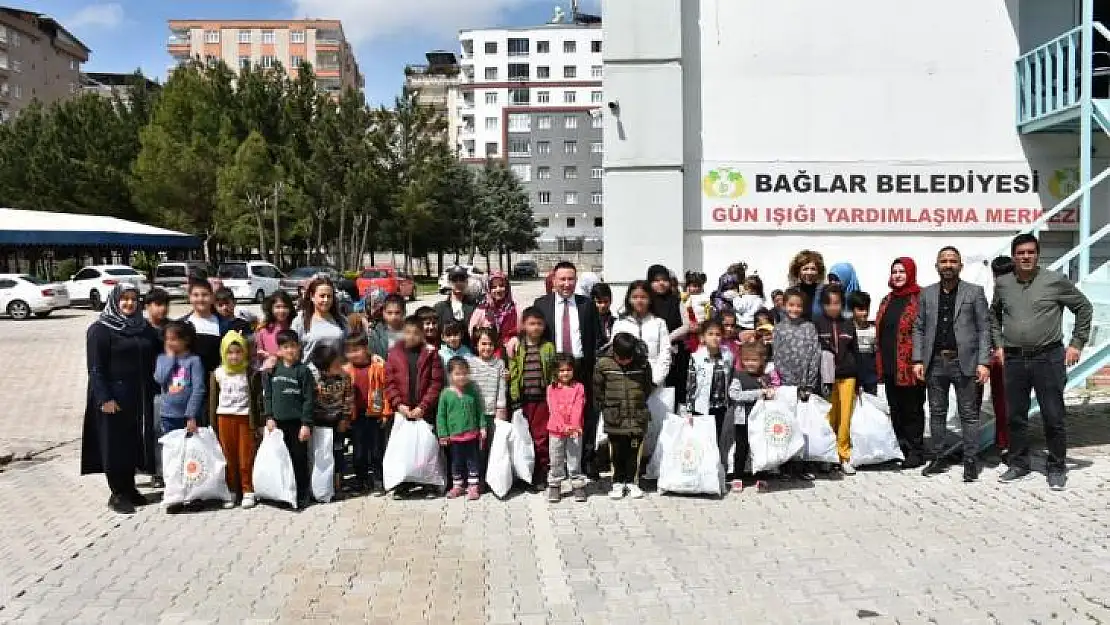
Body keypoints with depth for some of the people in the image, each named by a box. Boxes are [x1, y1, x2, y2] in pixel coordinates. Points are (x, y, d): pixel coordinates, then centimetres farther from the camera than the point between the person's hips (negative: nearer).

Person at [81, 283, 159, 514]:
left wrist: (151, 392, 8)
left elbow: (153, 361, 15)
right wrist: (104, 398, -16)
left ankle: (130, 488, 21)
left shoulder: (145, 328, 10)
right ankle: (117, 494, 11)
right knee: (115, 443, 1)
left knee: (134, 442, 10)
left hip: (140, 397, 5)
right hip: (114, 398, -5)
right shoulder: (100, 330, -5)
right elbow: (95, 368, -10)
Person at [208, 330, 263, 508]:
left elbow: (257, 399, -1)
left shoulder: (250, 374, -3)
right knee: (228, 456, 7)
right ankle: (232, 491, 16)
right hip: (224, 418, 2)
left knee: (246, 456, 0)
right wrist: (212, 425, 5)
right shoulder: (217, 374, 3)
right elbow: (213, 400, 7)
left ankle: (248, 491, 9)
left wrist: (257, 422, -3)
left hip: (245, 418, -2)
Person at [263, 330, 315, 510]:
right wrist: (269, 417, 1)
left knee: (299, 460, 2)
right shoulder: (273, 370, 7)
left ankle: (302, 496, 11)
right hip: (278, 422, 4)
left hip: (297, 422, -4)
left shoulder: (303, 370, -5)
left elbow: (309, 399, -7)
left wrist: (306, 424, -11)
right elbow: (267, 395, 11)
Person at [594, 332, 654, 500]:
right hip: (614, 418, 0)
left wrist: (640, 403, 10)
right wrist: (605, 407, 4)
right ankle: (618, 483, 21)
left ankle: (631, 482, 21)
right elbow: (598, 390, 4)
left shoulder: (643, 363, -4)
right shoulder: (604, 364, -7)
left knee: (634, 450, 7)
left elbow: (648, 387, 11)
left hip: (637, 417, 1)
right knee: (617, 451, 8)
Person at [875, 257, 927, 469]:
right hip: (890, 366, 7)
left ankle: (916, 452, 12)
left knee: (912, 409, 2)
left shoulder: (920, 299, -7)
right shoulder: (887, 301, 16)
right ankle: (903, 449, 22)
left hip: (910, 366, -7)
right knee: (896, 410, 12)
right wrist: (880, 362, 15)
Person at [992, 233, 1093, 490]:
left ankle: (1057, 468, 15)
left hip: (1048, 358, -3)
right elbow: (994, 315, 22)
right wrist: (998, 344, 14)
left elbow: (1084, 307, 5)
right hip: (1014, 360, 3)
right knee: (1015, 417, 10)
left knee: (1053, 417, 1)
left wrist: (1076, 343, 1)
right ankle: (1019, 464, 24)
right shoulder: (1002, 284, 6)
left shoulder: (1055, 281, -4)